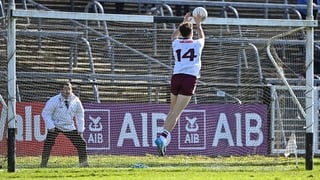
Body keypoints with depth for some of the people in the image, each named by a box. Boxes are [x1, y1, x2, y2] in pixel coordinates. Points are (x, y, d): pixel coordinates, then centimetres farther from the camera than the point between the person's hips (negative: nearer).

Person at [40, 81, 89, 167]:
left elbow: (80, 115, 9)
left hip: (70, 127, 4)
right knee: (48, 143, -22)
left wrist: (80, 130, 6)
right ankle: (43, 163, -15)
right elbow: (45, 113, -11)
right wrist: (50, 127, -19)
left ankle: (83, 163, 12)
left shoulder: (75, 100, -4)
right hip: (55, 126, -4)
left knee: (81, 143, -1)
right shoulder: (54, 100, -16)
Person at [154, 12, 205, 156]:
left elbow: (174, 35, 40)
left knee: (172, 110, 14)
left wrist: (184, 22, 51)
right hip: (190, 79, -3)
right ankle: (163, 137, -23)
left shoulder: (176, 44, 14)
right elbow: (202, 37, 36)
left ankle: (163, 138, 6)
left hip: (176, 77, 3)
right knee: (176, 112, -9)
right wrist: (198, 24, 52)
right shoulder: (197, 44, 10)